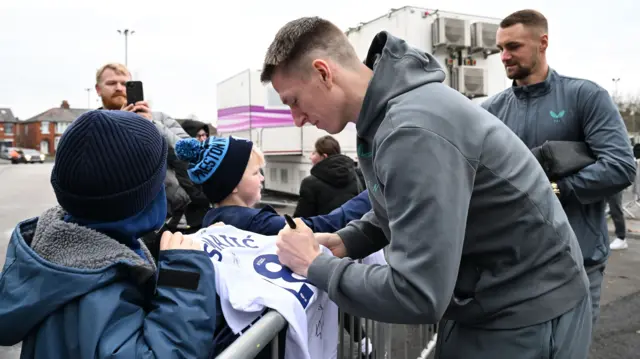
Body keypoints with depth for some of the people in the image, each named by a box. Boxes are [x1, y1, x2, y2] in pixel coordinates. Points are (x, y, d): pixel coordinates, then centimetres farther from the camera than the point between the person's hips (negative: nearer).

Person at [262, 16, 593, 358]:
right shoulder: (384, 111, -1)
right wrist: (344, 241, -5)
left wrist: (316, 266, -19)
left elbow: (418, 295, -32)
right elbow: (396, 209, 12)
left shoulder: (414, 131, -31)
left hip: (528, 311, -8)